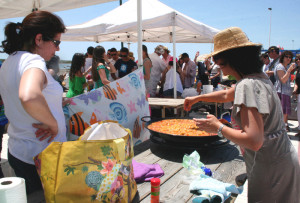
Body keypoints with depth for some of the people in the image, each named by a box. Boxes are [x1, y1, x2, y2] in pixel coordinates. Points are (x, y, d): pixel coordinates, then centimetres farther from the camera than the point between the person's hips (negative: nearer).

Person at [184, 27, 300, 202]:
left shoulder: (249, 85, -24)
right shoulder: (260, 77, 7)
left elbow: (254, 141, -32)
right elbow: (227, 94, 25)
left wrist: (218, 127, -19)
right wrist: (198, 98, 32)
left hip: (270, 168, -9)